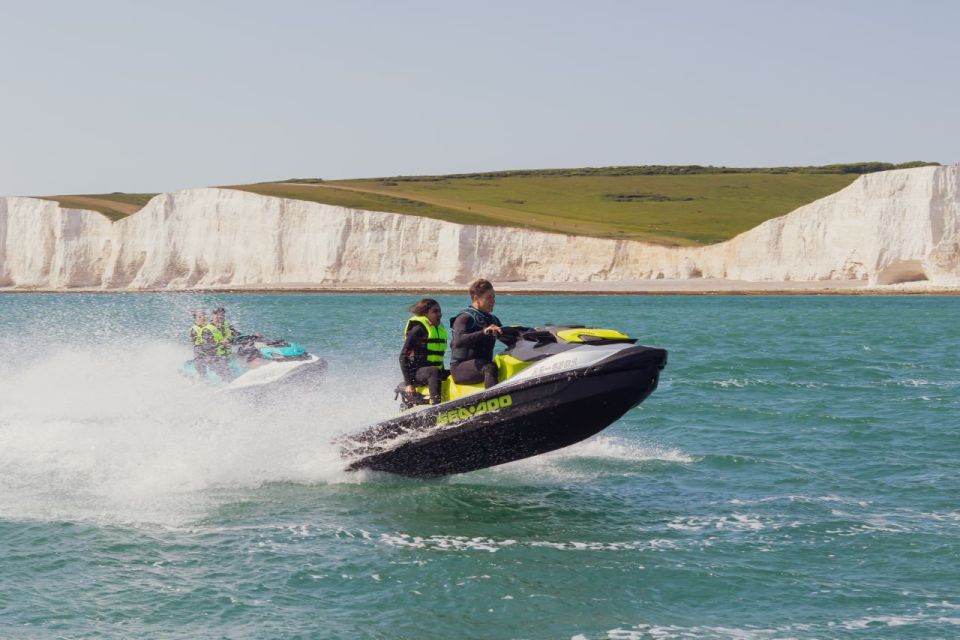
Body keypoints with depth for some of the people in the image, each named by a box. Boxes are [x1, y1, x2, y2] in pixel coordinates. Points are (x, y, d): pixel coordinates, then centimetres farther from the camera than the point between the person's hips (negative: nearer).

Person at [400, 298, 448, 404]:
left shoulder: (440, 329, 15)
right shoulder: (418, 329, -9)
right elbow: (404, 356, -13)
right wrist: (409, 383, -20)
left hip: (436, 369, 8)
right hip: (417, 371, -8)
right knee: (434, 372, -38)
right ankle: (436, 406, -55)